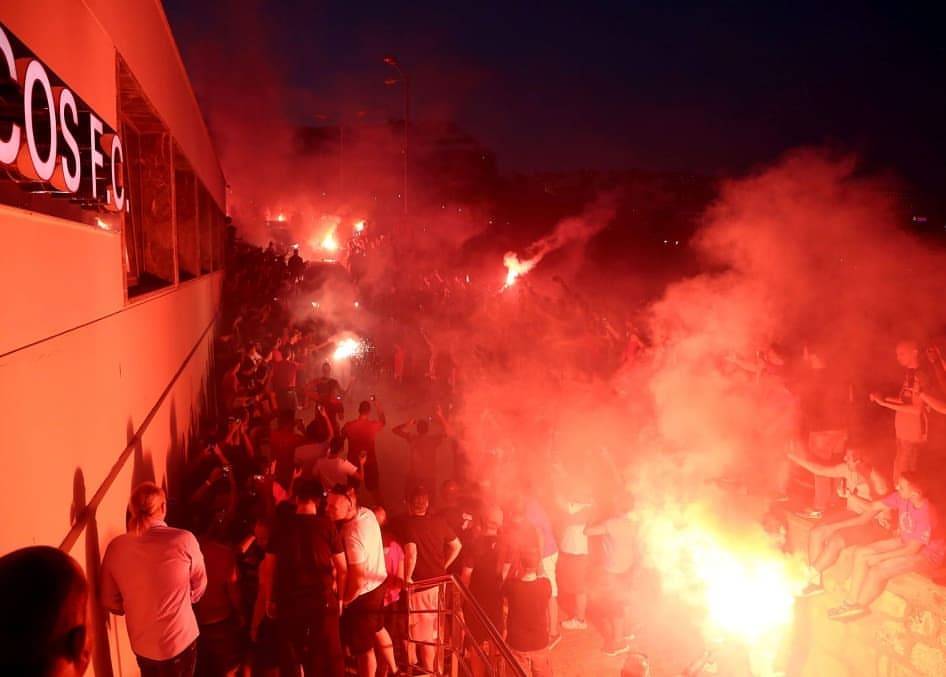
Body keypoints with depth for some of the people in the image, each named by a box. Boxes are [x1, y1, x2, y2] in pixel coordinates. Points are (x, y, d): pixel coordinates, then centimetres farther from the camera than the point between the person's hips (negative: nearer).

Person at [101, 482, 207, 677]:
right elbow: (199, 585, -4)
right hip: (180, 639, -3)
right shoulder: (184, 540, -20)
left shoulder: (116, 548, -11)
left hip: (141, 643, 3)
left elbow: (110, 601, 1)